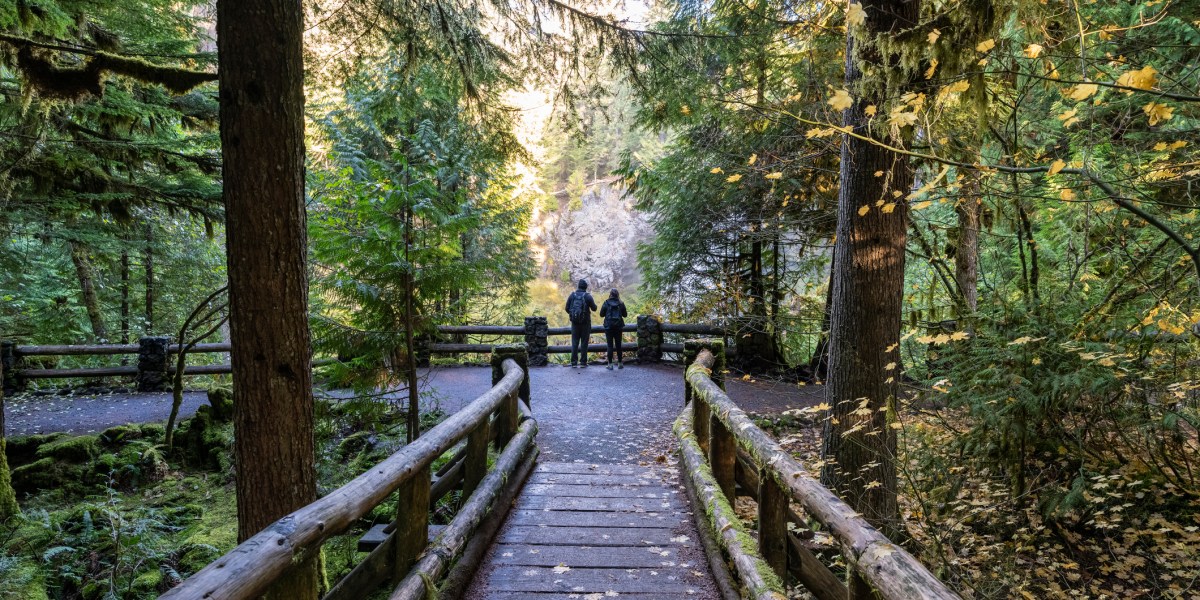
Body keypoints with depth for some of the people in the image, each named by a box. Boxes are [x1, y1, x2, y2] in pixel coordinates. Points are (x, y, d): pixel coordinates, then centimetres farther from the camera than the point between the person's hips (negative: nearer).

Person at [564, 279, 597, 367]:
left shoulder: (572, 295, 1)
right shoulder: (587, 296, -7)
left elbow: (567, 308, 3)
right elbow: (594, 308, -1)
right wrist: (592, 304, 19)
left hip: (575, 321, 3)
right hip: (585, 322, -2)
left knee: (574, 342, 8)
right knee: (584, 342, 5)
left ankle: (574, 362, 5)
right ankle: (583, 362, 5)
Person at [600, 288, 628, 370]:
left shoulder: (606, 303, -7)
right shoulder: (621, 303, -2)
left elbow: (601, 314, -3)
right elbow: (625, 314, 6)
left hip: (608, 326, -2)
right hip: (618, 326, 2)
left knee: (610, 345, 1)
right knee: (618, 345, 11)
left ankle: (610, 364, 0)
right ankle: (620, 363, 17)